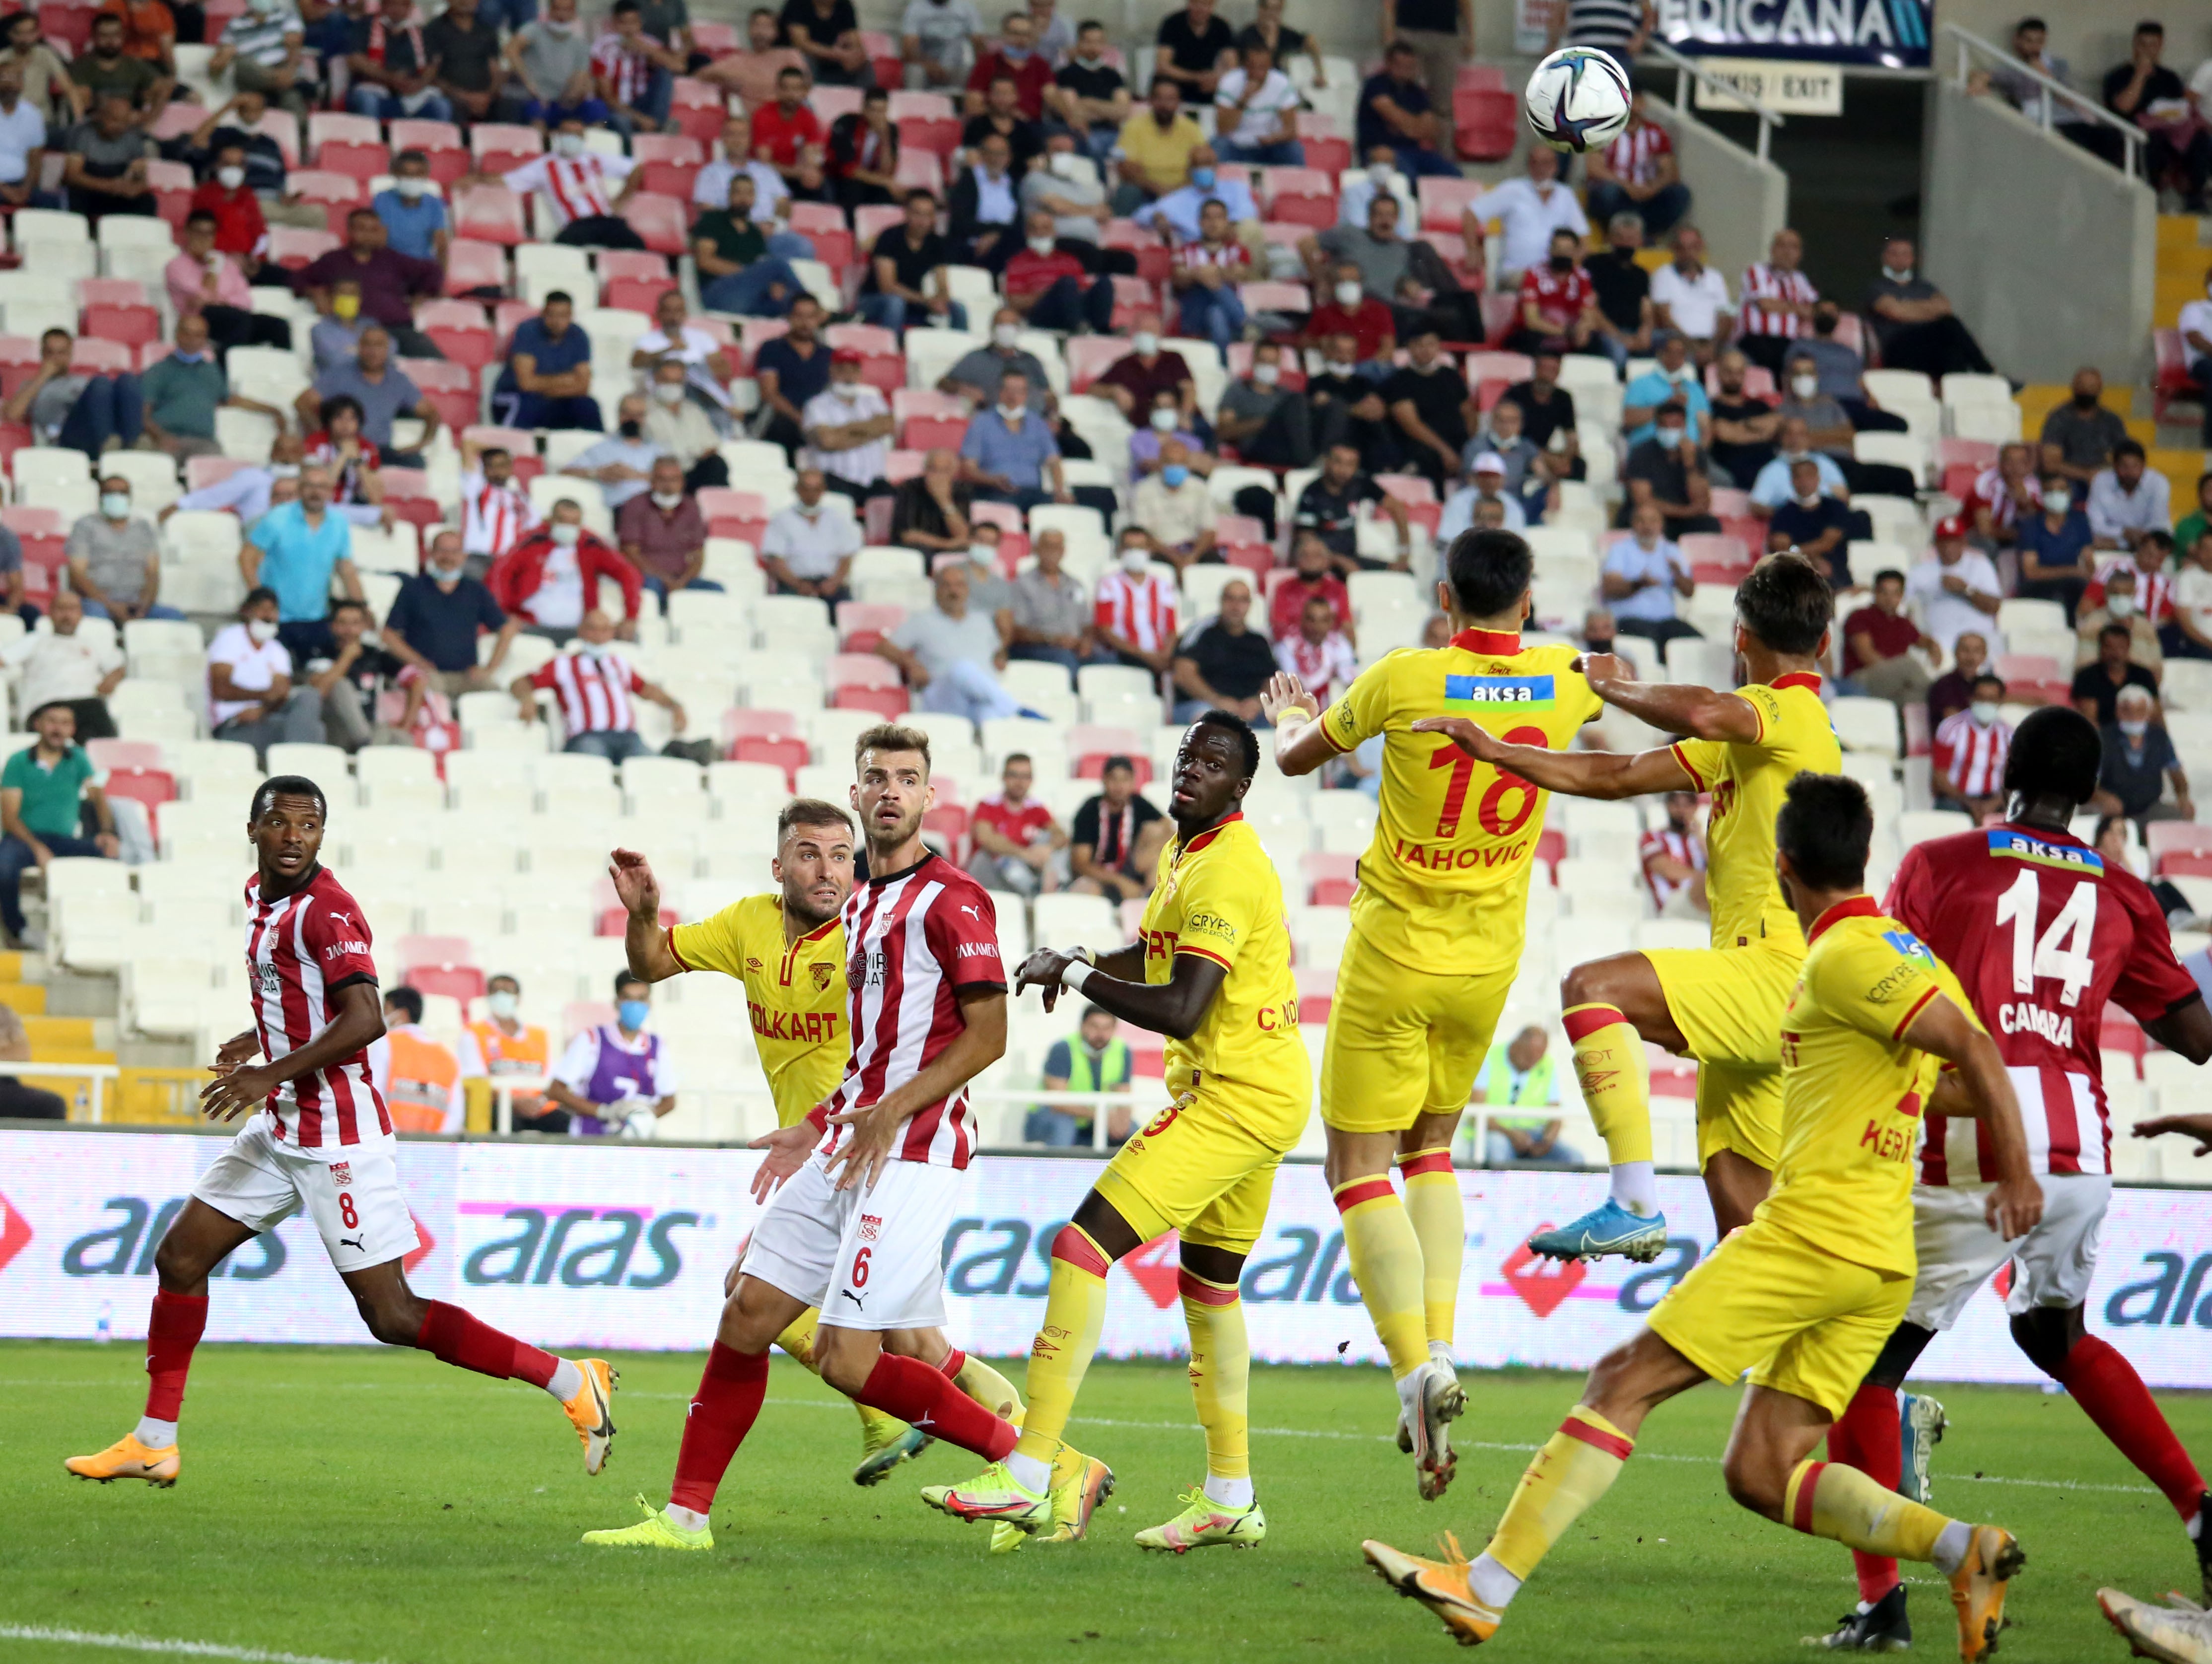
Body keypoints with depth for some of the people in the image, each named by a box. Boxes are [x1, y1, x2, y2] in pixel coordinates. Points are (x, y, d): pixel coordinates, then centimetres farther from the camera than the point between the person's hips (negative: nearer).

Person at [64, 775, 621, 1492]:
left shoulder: (326, 910, -17)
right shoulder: (260, 897, 11)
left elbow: (364, 1019, -27)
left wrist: (271, 1074, -26)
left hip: (337, 1134, -9)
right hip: (280, 1130, 9)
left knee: (392, 1316, -10)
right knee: (180, 1258, 10)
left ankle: (573, 1383, -6)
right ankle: (154, 1444, 20)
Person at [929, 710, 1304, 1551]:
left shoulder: (1225, 872, -19)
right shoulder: (1185, 852, 13)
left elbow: (1180, 1011, -26)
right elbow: (1156, 952, 31)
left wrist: (1072, 975, -18)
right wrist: (1076, 962, 10)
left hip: (1234, 1095, -11)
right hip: (1266, 1093, 11)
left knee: (1084, 1245, -13)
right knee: (1208, 1281, 21)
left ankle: (1027, 1476, -15)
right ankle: (1230, 1498, 28)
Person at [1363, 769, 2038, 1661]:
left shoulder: (1846, 957, -10)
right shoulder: (1902, 951, 19)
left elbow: (1974, 1049, -18)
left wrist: (2017, 1174, -18)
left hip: (1813, 1229, -9)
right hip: (1883, 1260, 9)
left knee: (1625, 1381, -6)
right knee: (1761, 1471, 5)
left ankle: (1489, 1586, -10)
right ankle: (1962, 1548, -10)